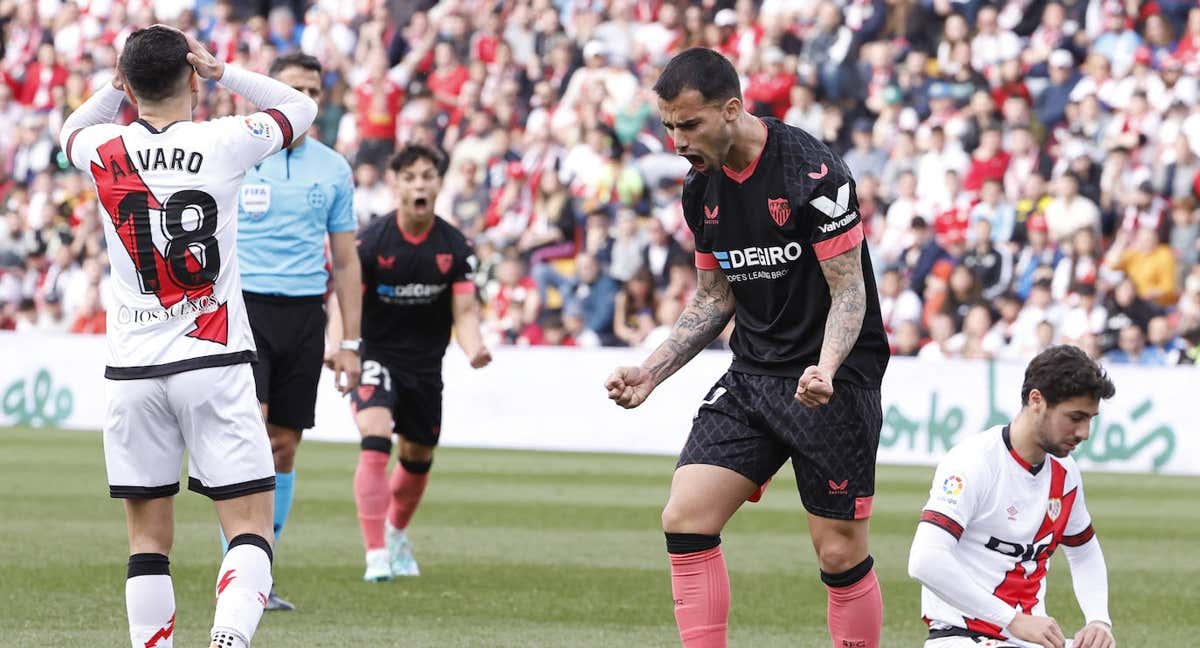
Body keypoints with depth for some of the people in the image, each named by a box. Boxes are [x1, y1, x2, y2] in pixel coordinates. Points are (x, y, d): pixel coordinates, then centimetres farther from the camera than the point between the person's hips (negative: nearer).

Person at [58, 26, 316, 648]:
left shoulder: (104, 151, 0)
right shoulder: (226, 142, -5)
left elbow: (70, 132, 27)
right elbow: (301, 107, 14)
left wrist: (120, 85, 15)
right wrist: (221, 70, 12)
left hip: (132, 369, 2)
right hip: (214, 363, -2)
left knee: (148, 539, 8)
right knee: (250, 526, -4)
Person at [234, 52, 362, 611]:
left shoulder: (333, 169, 9)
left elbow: (346, 261, 13)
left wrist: (350, 343, 9)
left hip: (304, 313, 3)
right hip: (243, 306, -3)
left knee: (284, 447, 4)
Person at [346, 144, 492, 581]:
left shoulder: (454, 246, -6)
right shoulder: (370, 241, -14)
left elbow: (465, 310, -6)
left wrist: (474, 349, -27)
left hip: (426, 364, 4)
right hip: (377, 356, -4)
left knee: (418, 459, 15)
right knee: (375, 444, -24)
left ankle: (397, 535, 44)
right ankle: (376, 556, -25)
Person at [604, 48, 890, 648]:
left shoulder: (811, 171, -17)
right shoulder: (701, 189, 5)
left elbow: (849, 289, -15)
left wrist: (824, 371, -31)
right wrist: (651, 371, 8)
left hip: (832, 379, -7)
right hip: (751, 375, 7)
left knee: (840, 554, -4)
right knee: (683, 519, -8)